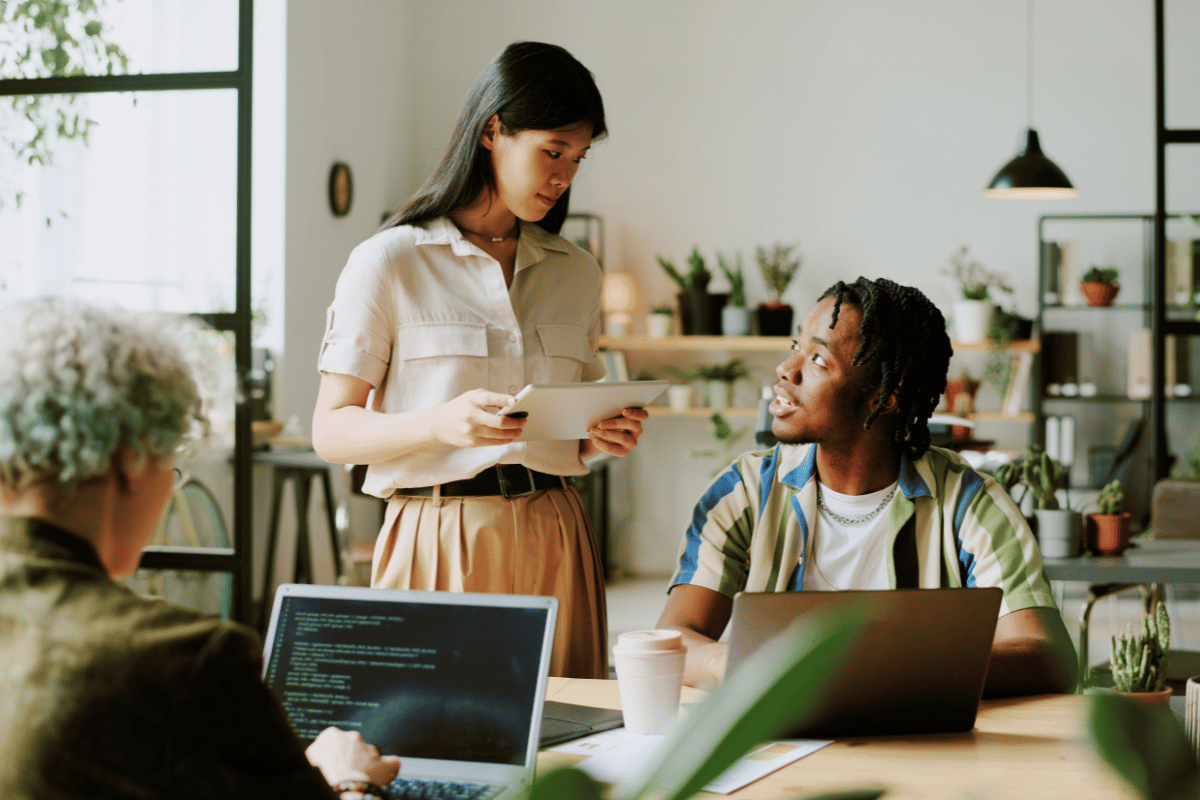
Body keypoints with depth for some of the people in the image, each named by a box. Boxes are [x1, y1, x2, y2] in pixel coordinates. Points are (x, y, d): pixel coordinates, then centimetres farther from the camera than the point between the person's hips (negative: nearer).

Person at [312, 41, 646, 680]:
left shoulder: (576, 274, 14)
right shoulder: (390, 261, -1)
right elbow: (331, 431, -5)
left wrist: (604, 436, -1)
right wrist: (441, 423, -22)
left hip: (553, 541, 4)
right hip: (440, 537, -4)